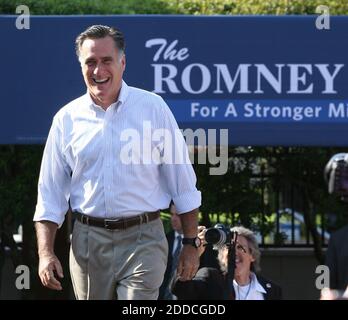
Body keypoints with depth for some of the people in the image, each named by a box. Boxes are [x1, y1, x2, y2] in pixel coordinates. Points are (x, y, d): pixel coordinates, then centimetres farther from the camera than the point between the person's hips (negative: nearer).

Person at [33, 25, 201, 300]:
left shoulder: (154, 108, 1)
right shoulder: (67, 119, 6)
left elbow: (183, 181, 5)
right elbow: (50, 194, 9)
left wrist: (191, 243, 3)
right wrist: (46, 253, 0)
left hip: (143, 239, -3)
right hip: (88, 243, 3)